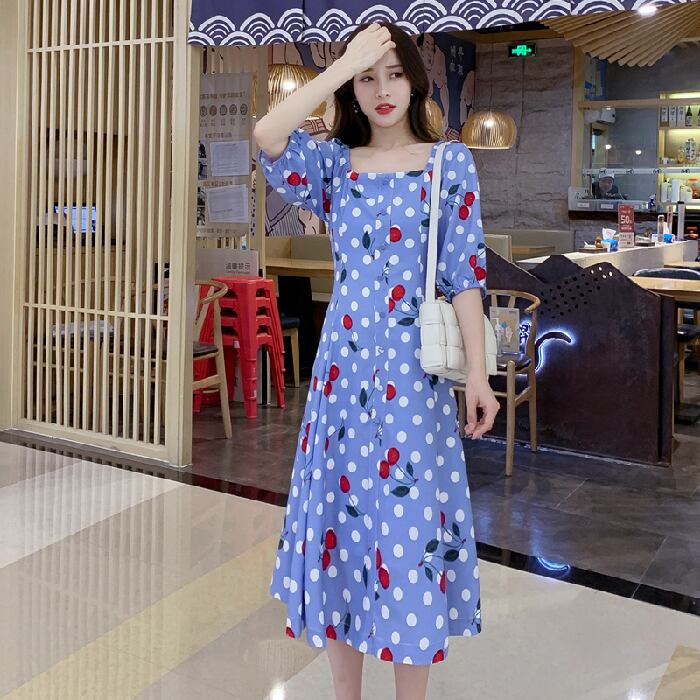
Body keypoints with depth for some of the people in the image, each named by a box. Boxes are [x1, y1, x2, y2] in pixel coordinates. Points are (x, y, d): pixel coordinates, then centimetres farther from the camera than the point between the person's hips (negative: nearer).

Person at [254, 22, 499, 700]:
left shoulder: (450, 162, 4)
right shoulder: (334, 162, 8)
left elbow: (463, 275, 0)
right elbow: (266, 134, -14)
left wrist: (478, 373, -6)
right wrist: (345, 63, -11)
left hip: (416, 371, -2)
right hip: (345, 363, 2)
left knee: (411, 516, 1)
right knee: (339, 508, 7)